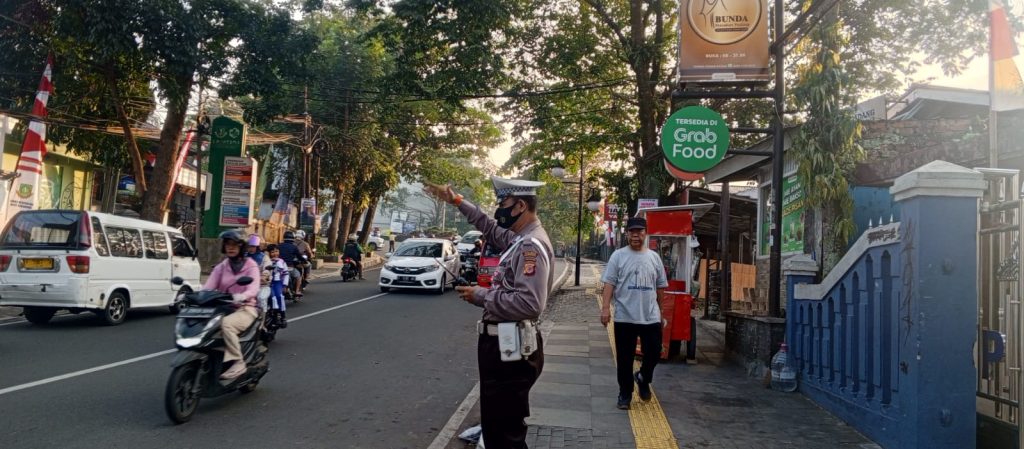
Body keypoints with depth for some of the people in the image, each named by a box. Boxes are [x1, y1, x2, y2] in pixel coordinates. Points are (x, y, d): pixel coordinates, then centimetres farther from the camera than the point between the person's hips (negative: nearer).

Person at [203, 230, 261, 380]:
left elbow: (253, 288, -14)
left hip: (245, 309, -4)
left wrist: (242, 296, -37)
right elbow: (208, 286, 2)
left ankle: (238, 362, -29)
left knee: (226, 323, -35)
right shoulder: (221, 267, 16)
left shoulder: (251, 266, 3)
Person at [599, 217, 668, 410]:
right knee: (624, 359, 6)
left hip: (651, 317, 2)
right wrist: (605, 307, -16)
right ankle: (625, 394, 20)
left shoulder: (654, 257, 6)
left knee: (653, 353, 5)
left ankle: (643, 379, 34)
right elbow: (609, 283, -6)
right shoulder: (618, 256, -3)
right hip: (624, 317, -2)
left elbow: (660, 287, 13)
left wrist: (661, 311, 15)